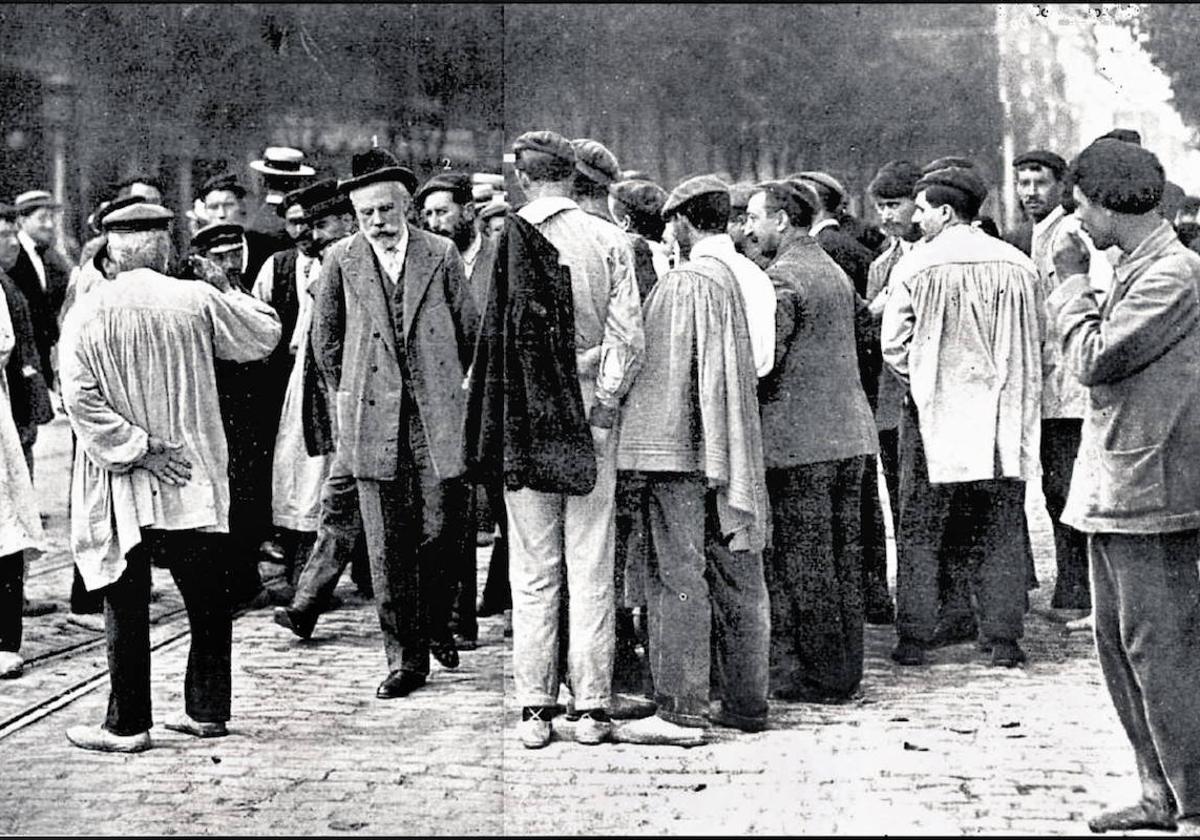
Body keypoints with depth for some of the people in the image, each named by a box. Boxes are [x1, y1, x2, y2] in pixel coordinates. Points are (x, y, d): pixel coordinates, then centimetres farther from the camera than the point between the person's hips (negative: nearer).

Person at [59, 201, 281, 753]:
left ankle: (127, 723, 7)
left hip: (123, 487, -1)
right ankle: (207, 710, 19)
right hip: (194, 479, 1)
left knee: (127, 604, 4)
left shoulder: (86, 314, -6)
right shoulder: (197, 301, -5)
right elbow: (264, 336, 8)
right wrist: (227, 289, 18)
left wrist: (140, 450, -10)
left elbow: (80, 400, -13)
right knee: (207, 598, 13)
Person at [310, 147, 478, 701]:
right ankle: (404, 659, 9)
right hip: (373, 421, 0)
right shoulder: (341, 260, 4)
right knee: (387, 547, 1)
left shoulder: (441, 255, 4)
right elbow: (325, 337, 15)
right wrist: (345, 393, 12)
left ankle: (436, 624, 27)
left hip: (438, 416, 0)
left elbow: (469, 327, 13)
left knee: (442, 530, -1)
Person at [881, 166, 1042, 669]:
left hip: (935, 410, -2)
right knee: (1000, 532, 9)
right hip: (1004, 417, 3)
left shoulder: (915, 268, -7)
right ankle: (1003, 640, 9)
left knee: (919, 532, 7)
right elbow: (1035, 343, 8)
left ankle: (913, 639, 7)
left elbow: (893, 347, -4)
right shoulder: (1019, 267, 2)